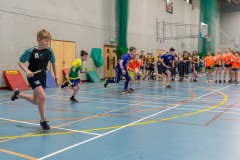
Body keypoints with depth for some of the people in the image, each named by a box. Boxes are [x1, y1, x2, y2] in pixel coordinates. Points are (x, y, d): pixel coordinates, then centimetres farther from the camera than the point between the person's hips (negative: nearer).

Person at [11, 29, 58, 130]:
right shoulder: (31, 51, -16)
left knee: (36, 101, 16)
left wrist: (56, 76, 10)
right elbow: (20, 62, -6)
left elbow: (53, 63, 12)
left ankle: (18, 94, 43)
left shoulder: (49, 51, -4)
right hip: (33, 77, -6)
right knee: (43, 97, -23)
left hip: (43, 77, 6)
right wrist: (27, 71, -23)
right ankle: (43, 120, -4)